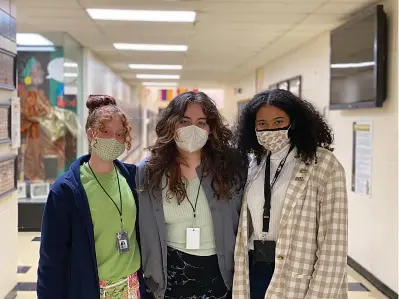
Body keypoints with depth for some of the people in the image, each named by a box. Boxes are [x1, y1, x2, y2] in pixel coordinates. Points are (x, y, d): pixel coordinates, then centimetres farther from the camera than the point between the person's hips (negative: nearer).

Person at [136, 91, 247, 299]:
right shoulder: (149, 170, -7)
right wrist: (149, 276, 2)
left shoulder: (230, 165, -7)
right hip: (170, 274, 0)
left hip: (219, 273, 1)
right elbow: (143, 230, 0)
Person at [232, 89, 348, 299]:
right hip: (254, 272, 5)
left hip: (299, 281, -4)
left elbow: (333, 241, -14)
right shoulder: (254, 166, 6)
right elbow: (244, 230, 8)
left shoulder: (324, 165, -12)